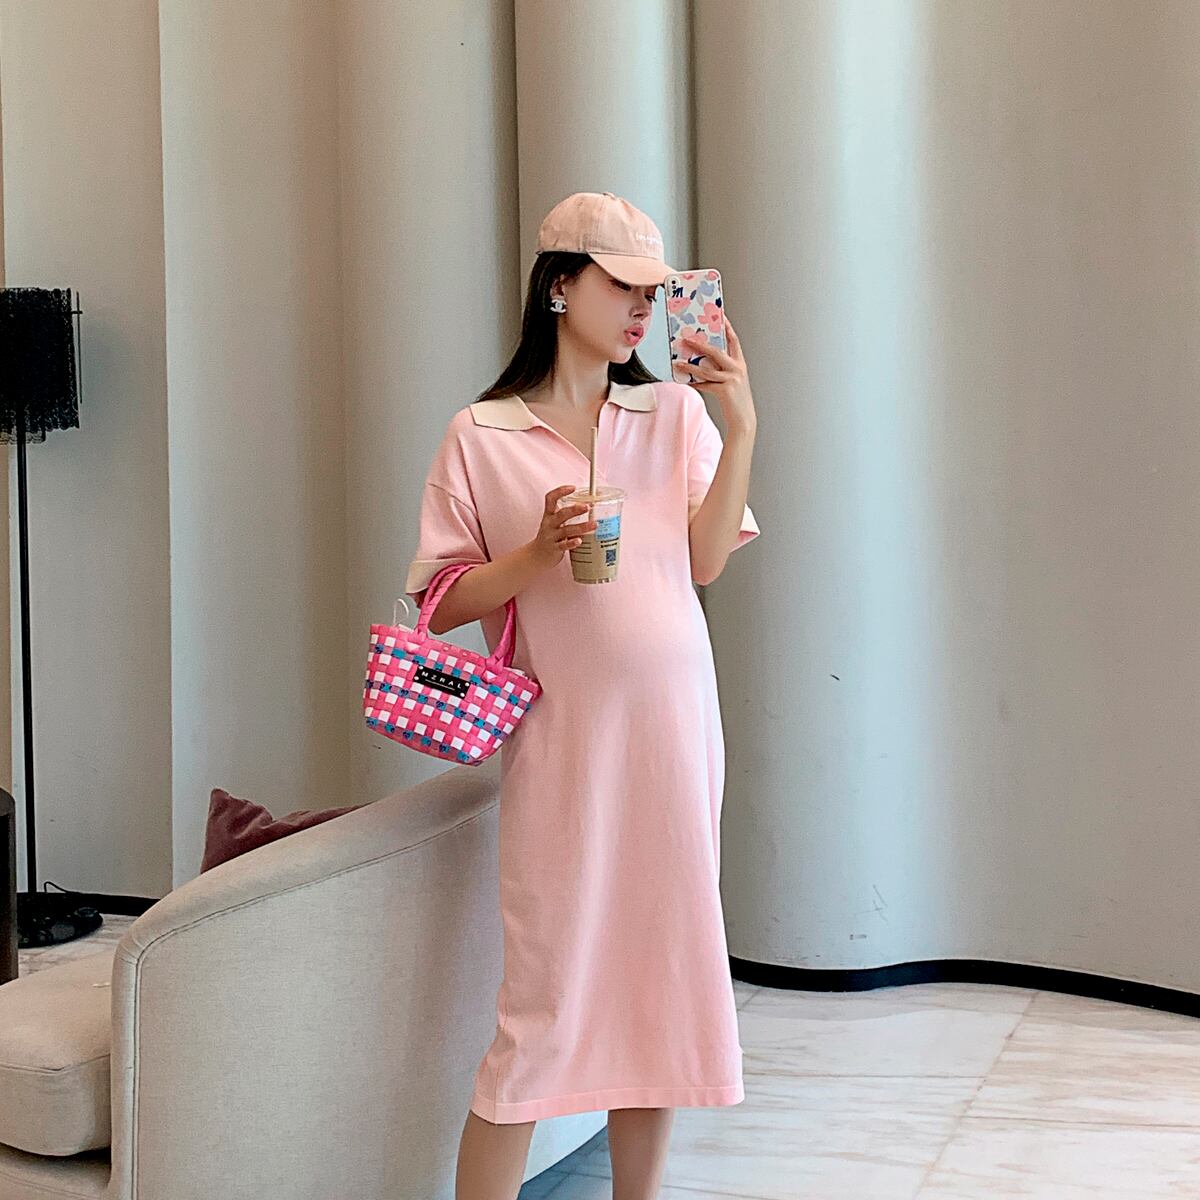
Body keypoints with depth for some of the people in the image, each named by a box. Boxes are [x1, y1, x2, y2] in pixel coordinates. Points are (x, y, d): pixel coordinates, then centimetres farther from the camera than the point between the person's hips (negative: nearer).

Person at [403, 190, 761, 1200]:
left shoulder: (674, 413, 8)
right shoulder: (481, 436, 0)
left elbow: (705, 560, -2)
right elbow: (441, 602, 0)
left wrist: (741, 432, -11)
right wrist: (537, 554, -15)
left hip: (674, 730, 4)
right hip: (565, 738, -3)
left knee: (663, 978, 9)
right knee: (547, 1000, -4)